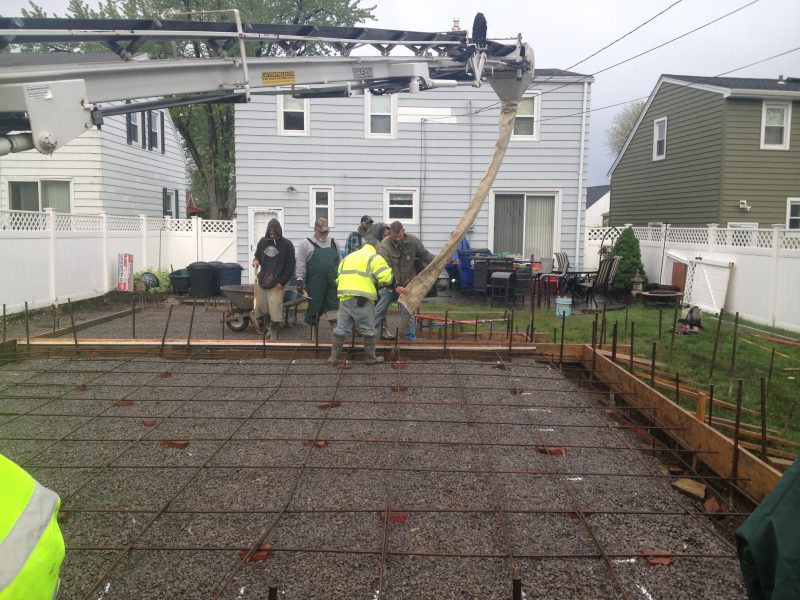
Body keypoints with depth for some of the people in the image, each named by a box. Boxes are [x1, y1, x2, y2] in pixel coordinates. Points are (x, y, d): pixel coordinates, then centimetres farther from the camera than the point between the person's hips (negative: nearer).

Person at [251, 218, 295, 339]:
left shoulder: (287, 245, -5)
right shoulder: (263, 241, 7)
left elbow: (290, 266, -5)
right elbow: (257, 255, 23)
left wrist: (282, 282, -10)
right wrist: (255, 260, -1)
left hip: (277, 284, -4)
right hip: (262, 281, 4)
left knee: (275, 310, -7)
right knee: (260, 307, 5)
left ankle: (273, 333, 6)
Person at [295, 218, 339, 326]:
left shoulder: (333, 243, 15)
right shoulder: (306, 244, 2)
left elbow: (339, 263, 20)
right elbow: (301, 264, -3)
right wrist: (299, 279, -11)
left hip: (333, 284, 4)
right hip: (315, 285, -3)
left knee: (335, 309, 4)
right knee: (314, 309, 3)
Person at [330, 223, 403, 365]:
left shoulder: (348, 257, 21)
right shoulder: (374, 258, -1)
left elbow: (339, 276, 22)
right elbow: (387, 277, -9)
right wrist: (395, 286, 10)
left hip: (345, 298, 6)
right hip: (363, 300, -5)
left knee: (341, 328, 11)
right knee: (368, 330, 8)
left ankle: (334, 357, 14)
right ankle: (371, 357, 16)